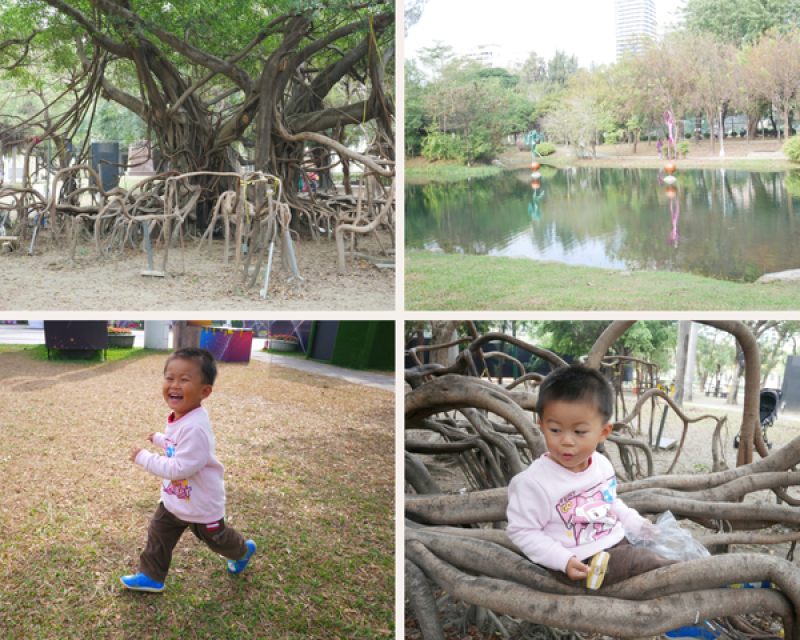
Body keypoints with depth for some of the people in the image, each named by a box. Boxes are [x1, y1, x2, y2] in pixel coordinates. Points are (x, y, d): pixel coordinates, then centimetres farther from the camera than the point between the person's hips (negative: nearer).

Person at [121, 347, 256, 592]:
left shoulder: (195, 428, -38)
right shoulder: (178, 418, -7)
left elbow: (179, 469, -37)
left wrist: (144, 458, -30)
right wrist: (159, 439, 16)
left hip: (202, 505, -7)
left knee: (217, 539, 19)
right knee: (159, 535, 12)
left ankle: (243, 551, 47)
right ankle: (151, 576, 30)